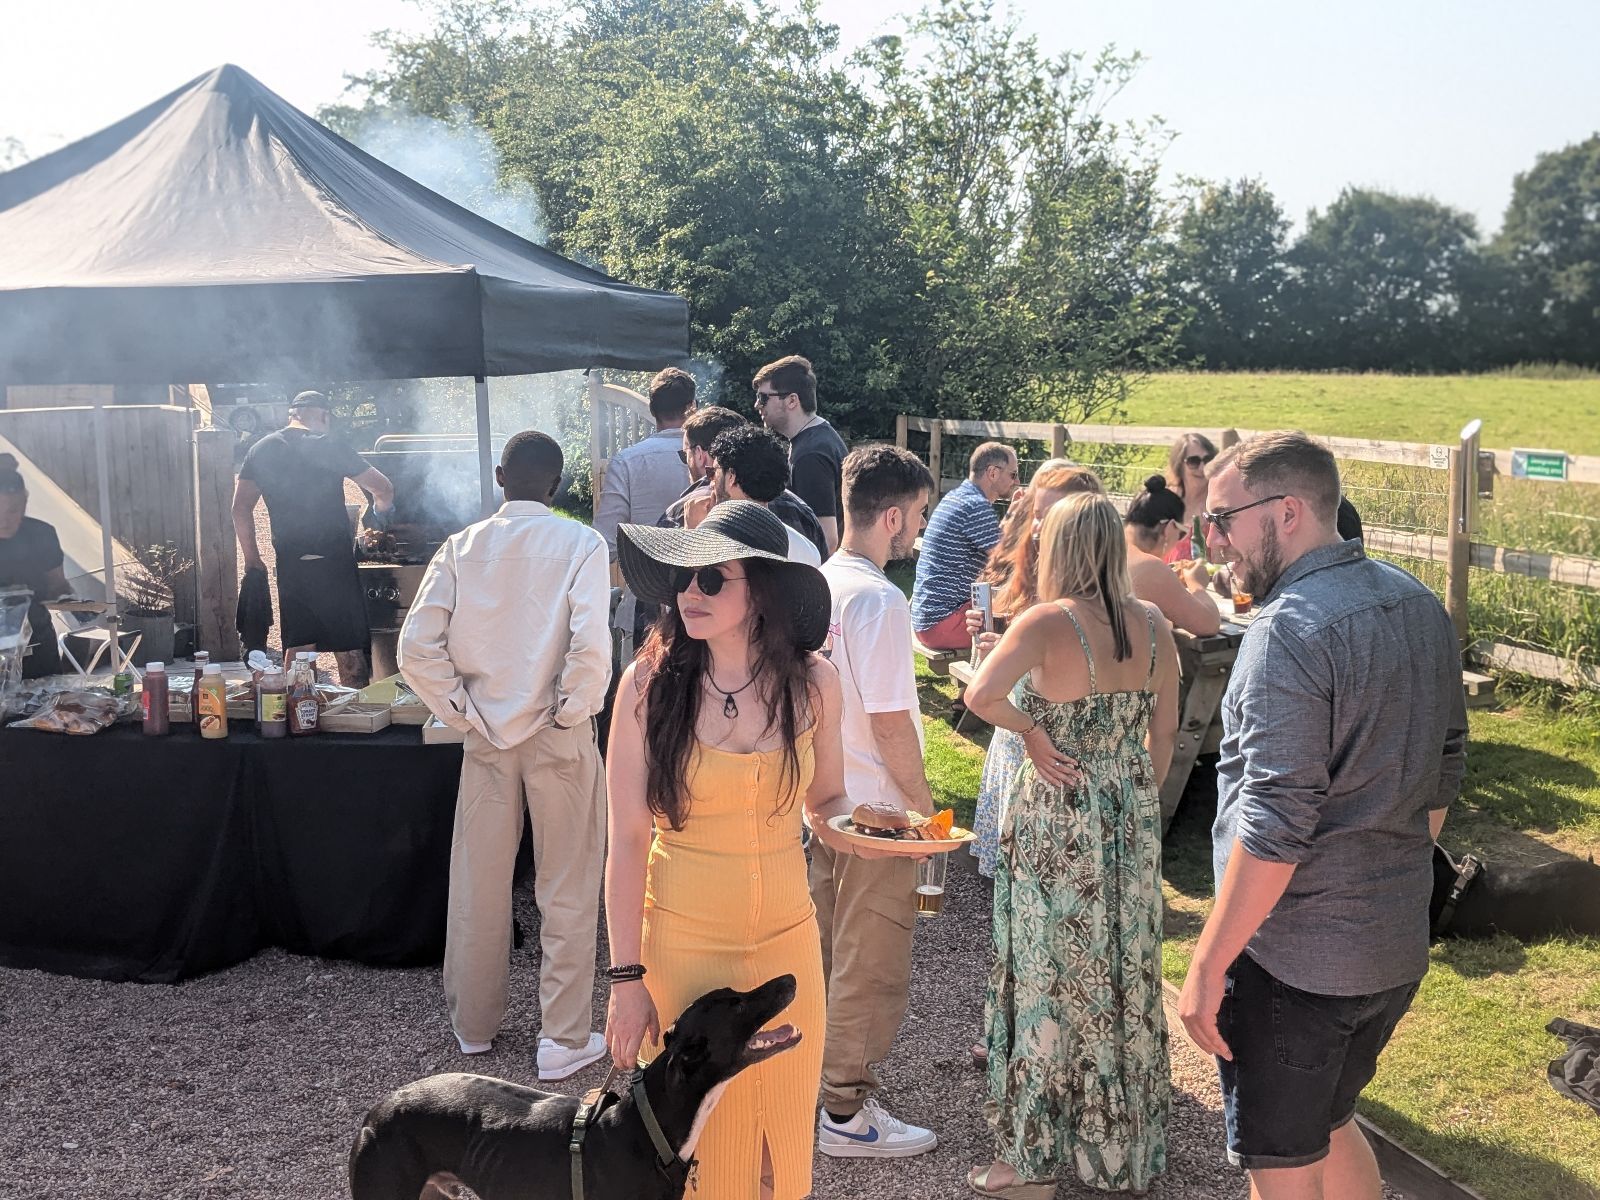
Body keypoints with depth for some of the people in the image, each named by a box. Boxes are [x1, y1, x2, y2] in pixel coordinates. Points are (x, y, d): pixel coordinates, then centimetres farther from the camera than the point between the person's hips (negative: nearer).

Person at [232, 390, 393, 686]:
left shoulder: (260, 451, 7)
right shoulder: (330, 447, -5)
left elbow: (241, 509, 7)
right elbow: (384, 489, -2)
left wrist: (252, 557, 16)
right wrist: (379, 513, 19)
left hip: (290, 564, 4)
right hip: (335, 560, -4)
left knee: (297, 649, 10)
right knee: (349, 648, 4)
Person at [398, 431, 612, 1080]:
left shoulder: (461, 547, -1)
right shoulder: (580, 544, -10)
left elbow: (417, 649, -8)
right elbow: (590, 647, -23)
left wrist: (463, 713, 1)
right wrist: (573, 710, -8)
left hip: (486, 736, 3)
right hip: (559, 737, -3)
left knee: (477, 886, 16)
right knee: (567, 892, 9)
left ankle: (474, 1025, 31)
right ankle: (564, 1040, 15)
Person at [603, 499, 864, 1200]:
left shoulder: (812, 680, -5)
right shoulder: (651, 681, -12)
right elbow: (627, 840, -10)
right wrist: (627, 978, -10)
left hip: (786, 938, 2)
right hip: (679, 940, -2)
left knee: (782, 1135, 14)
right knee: (694, 1143, 11)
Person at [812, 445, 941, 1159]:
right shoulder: (879, 601, -21)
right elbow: (891, 724, -21)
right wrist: (926, 806, -9)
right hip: (876, 811, -8)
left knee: (826, 954, 20)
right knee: (872, 970, 5)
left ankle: (812, 1088, 34)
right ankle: (847, 1114, 17)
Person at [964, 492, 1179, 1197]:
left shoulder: (1049, 621, -18)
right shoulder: (1152, 625, -1)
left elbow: (981, 695, -33)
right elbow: (1165, 730, 8)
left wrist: (1032, 734, -16)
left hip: (1058, 822, -6)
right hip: (1132, 821, 6)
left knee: (1052, 980, 5)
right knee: (1124, 979, 16)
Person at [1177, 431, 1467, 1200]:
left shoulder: (1290, 629, -21)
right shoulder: (1419, 607, 5)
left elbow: (1275, 825, -25)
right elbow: (1443, 768, 14)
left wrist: (1207, 965, -18)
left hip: (1295, 961, -8)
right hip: (1397, 946, 8)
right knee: (1330, 1129, 26)